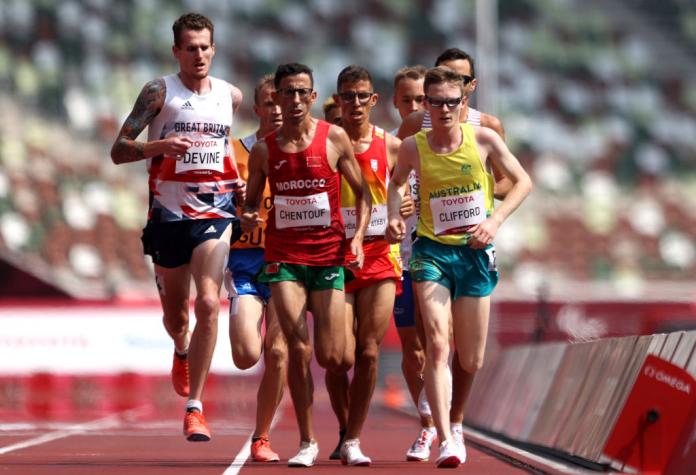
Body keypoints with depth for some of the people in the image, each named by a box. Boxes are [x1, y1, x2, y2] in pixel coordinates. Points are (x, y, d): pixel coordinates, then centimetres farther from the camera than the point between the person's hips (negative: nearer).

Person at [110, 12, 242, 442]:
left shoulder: (231, 96, 6)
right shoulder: (159, 92, -4)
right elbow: (118, 151, -8)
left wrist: (239, 181, 11)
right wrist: (160, 145, -25)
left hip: (215, 213, 1)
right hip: (170, 213, -1)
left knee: (208, 303, -18)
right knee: (175, 315, 12)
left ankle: (195, 405, -14)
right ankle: (183, 351, 50)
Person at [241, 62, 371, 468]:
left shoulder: (335, 139, 0)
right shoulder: (264, 149, 5)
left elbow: (362, 193, 6)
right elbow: (252, 200, 14)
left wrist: (358, 236, -8)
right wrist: (248, 217, -9)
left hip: (328, 256, -1)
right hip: (283, 258, 1)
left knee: (331, 357, -2)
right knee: (299, 350, -10)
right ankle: (308, 442, 0)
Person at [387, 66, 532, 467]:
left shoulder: (483, 139, -5)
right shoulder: (413, 148, -3)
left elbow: (523, 181, 2)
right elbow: (396, 183, 18)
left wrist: (495, 220, -12)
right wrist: (394, 217, -1)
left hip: (475, 252, 1)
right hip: (432, 250, -1)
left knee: (472, 362, 6)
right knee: (437, 346, -20)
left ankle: (454, 420, 39)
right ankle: (446, 441, -23)